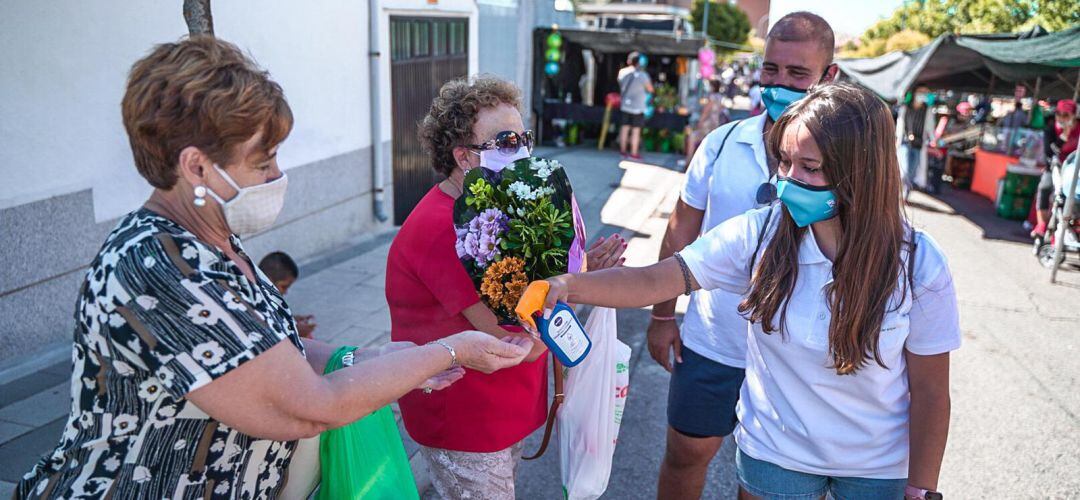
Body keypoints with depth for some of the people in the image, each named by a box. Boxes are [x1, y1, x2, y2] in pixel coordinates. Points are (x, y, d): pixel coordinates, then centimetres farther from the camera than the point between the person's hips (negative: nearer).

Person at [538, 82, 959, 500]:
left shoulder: (917, 265, -18)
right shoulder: (760, 234, -17)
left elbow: (929, 393, -9)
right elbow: (655, 281, -23)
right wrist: (570, 286, -39)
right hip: (774, 454, 1)